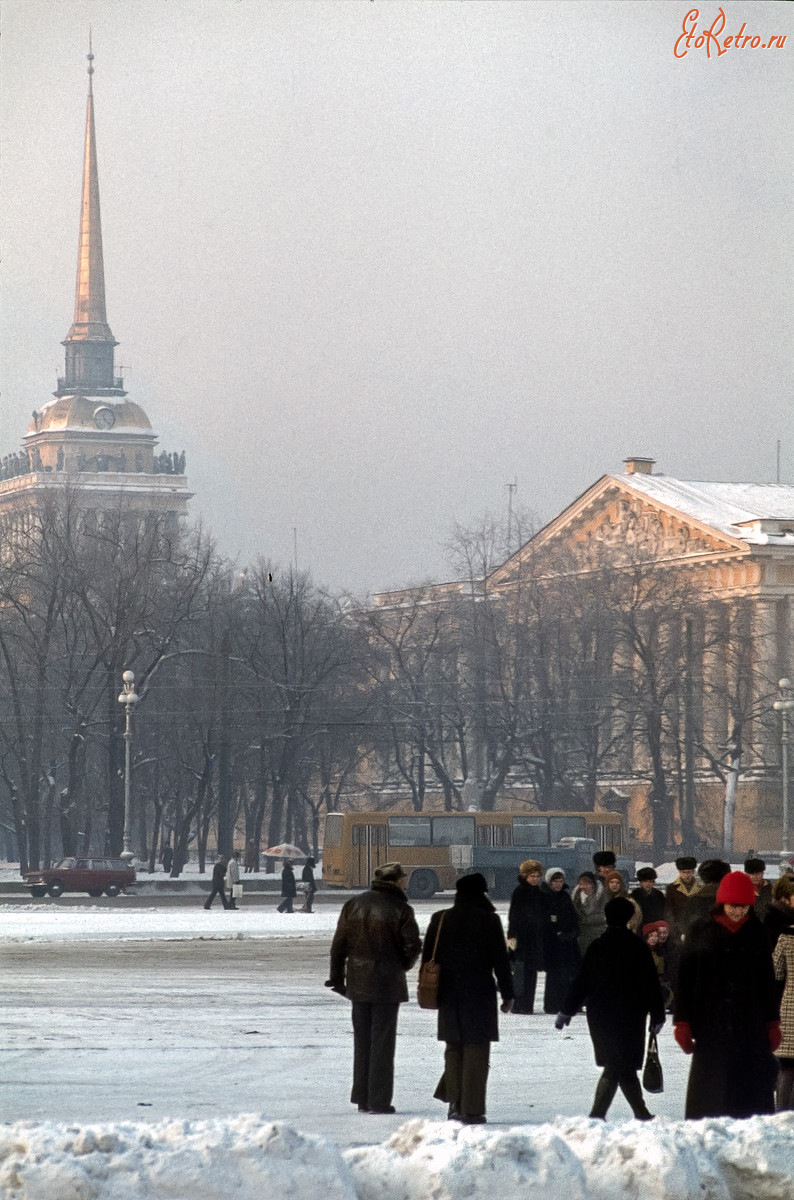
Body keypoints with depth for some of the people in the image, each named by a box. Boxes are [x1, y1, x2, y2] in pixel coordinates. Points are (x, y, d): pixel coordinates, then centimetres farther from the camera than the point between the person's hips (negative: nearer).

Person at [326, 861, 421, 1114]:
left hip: (358, 982, 4)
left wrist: (337, 977, 11)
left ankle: (362, 1098, 17)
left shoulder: (353, 905, 3)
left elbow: (339, 944, 4)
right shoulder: (400, 910, -11)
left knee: (362, 1041, 13)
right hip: (387, 984, -4)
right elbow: (413, 946, -13)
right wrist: (403, 965, 8)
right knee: (382, 1041, 1)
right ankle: (379, 1101, 0)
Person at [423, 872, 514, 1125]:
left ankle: (454, 1102, 12)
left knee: (454, 1047, 16)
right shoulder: (489, 921, -8)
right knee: (476, 1050, 0)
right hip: (480, 994, -4)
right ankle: (471, 1109, -3)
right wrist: (507, 993, 1)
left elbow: (428, 956, 7)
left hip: (448, 993, 4)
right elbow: (500, 960, -7)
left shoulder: (440, 919, 3)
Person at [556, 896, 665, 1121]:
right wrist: (657, 1015, 2)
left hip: (599, 1016, 4)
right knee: (618, 1067, -2)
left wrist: (567, 1011, 15)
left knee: (623, 1067, 13)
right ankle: (598, 1113, -10)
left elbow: (581, 982, 7)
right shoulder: (637, 947, -8)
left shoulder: (596, 948, 2)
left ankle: (641, 1113, 15)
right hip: (630, 1017, -4)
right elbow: (651, 984, -6)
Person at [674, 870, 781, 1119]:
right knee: (710, 1094, -5)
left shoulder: (756, 933, 9)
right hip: (711, 1027, -2)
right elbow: (686, 978, 3)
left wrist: (772, 1023, 11)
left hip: (751, 1026, 2)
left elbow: (767, 980, 14)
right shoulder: (700, 932, 3)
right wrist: (682, 1023, -3)